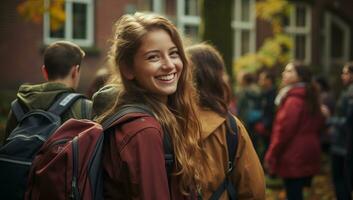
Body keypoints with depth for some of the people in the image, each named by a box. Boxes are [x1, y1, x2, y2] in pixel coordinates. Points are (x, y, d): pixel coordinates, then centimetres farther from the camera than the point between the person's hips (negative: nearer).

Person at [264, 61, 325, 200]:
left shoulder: (293, 100, -16)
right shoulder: (309, 98, 14)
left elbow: (283, 130, -18)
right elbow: (319, 124, 20)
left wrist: (271, 156, -12)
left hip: (293, 158, -9)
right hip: (306, 156, 9)